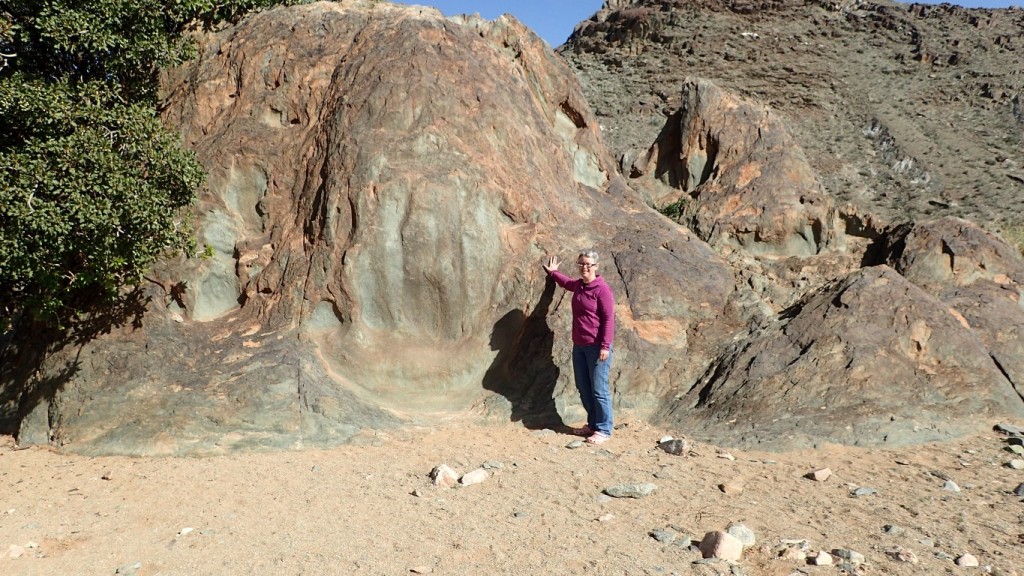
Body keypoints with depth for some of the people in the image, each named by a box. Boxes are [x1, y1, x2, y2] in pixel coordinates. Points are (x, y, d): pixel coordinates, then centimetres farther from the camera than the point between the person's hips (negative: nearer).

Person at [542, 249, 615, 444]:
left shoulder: (602, 289, -13)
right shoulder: (578, 285, 10)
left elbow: (609, 319, -16)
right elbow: (566, 282, 37)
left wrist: (605, 346, -19)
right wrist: (552, 272, 34)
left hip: (597, 347, -8)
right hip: (579, 346, 8)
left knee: (599, 389, -4)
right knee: (583, 388, 13)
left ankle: (604, 430, 6)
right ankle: (592, 424, 26)